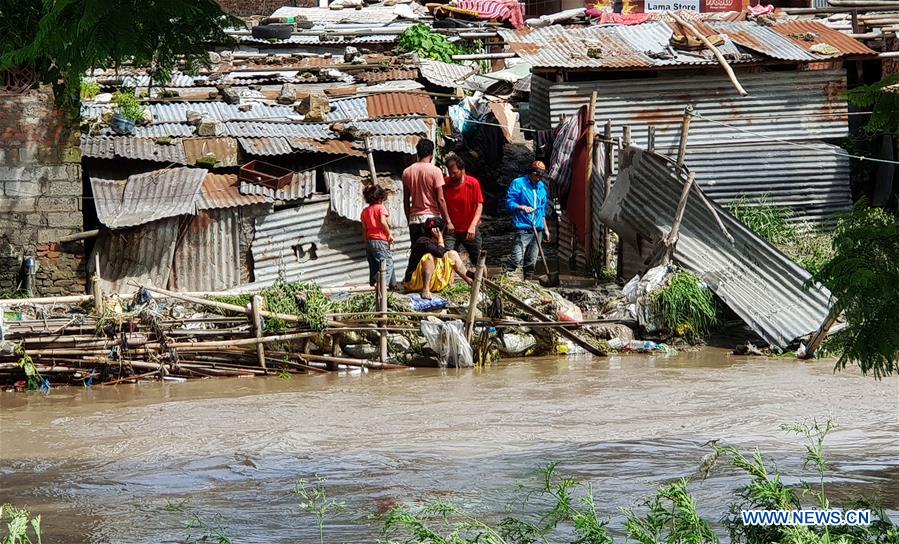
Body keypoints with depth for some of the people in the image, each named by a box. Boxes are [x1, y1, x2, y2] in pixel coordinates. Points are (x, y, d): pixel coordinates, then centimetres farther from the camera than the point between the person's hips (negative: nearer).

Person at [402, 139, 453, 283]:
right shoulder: (435, 171, -9)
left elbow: (406, 200, 9)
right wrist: (447, 221, -4)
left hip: (414, 218, 4)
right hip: (431, 217, -4)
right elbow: (440, 199, -10)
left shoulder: (407, 172, 5)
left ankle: (408, 279, 8)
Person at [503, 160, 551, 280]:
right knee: (517, 257, -20)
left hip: (538, 229, 6)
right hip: (523, 228, -6)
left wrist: (545, 229, 24)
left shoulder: (542, 187, 17)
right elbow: (509, 203, -7)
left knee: (531, 261, 6)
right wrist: (522, 207, -24)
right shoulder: (518, 183, -2)